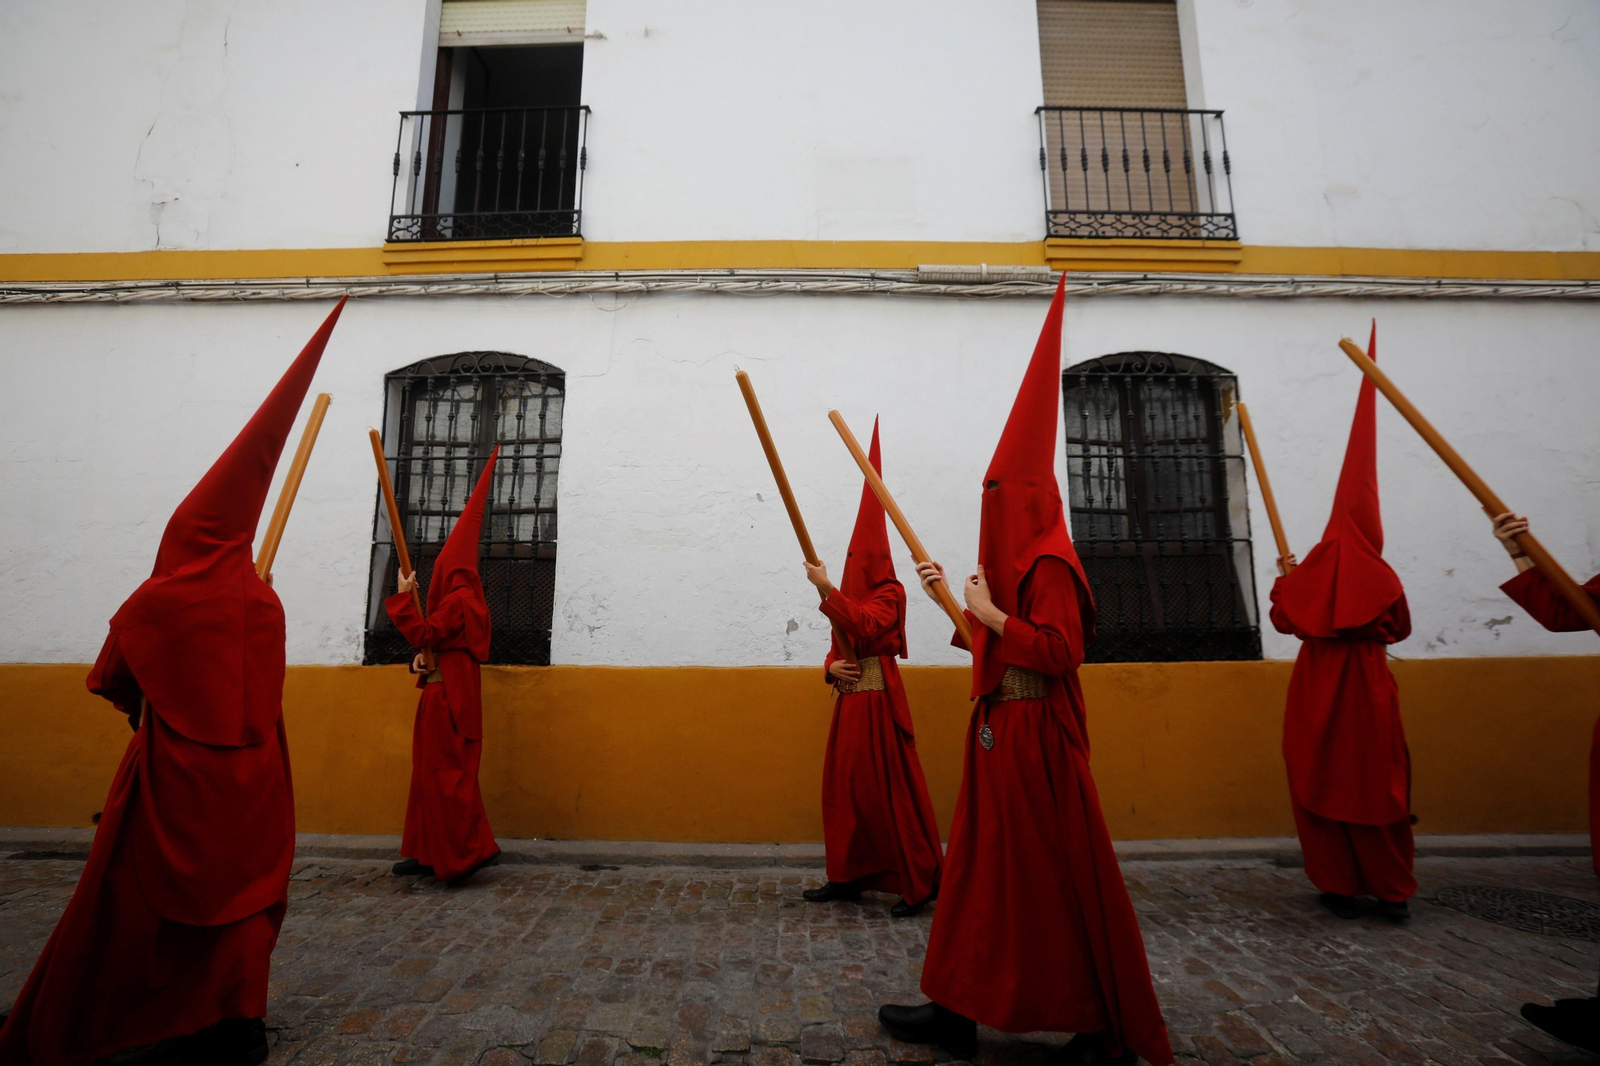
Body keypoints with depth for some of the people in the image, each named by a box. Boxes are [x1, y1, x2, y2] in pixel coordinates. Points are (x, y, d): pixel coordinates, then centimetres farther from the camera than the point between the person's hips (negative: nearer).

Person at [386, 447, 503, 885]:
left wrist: (403, 596, -11)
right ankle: (430, 853, 19)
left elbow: (422, 634, -19)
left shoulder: (459, 600, -15)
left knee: (446, 772, -7)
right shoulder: (462, 599, 16)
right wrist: (424, 658, -1)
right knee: (431, 771, 12)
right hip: (443, 694, 10)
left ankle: (470, 851, -3)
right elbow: (437, 640, 19)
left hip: (449, 697, -10)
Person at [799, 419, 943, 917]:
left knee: (890, 788, -6)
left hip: (878, 702, -8)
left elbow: (863, 628, -26)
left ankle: (919, 883, 4)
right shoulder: (851, 596, 18)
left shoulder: (889, 595, -7)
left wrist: (826, 589, -27)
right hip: (850, 699, 8)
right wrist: (832, 669, -5)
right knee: (845, 785, 10)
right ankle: (848, 876, 20)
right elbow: (837, 648, 16)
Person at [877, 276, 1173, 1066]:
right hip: (999, 736, 10)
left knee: (1059, 879, 2)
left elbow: (1060, 652, -25)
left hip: (1033, 742, -10)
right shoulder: (1012, 565, 15)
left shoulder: (1050, 567, -15)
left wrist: (990, 614, -19)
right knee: (982, 869, 13)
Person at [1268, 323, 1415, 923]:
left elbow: (1284, 619, 4)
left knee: (1322, 781, 7)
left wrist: (1285, 576, 16)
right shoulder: (1382, 577, -3)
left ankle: (1340, 887, 12)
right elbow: (1399, 628, 8)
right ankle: (1393, 892, 16)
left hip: (1318, 686, -1)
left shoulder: (1310, 574, -5)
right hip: (1369, 687, 1)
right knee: (1378, 782, 9)